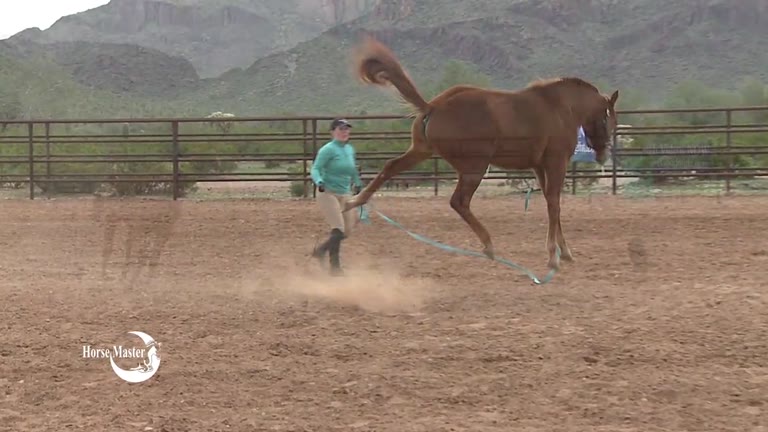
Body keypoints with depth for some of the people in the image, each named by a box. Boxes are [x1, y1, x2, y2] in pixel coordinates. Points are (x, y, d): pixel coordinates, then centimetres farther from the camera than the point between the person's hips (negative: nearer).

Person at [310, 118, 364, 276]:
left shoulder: (350, 150, 9)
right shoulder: (328, 149, -13)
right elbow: (315, 169, -18)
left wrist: (358, 185, 27)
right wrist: (319, 182, -36)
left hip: (345, 194, 7)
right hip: (328, 193, -7)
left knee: (347, 231, 7)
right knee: (338, 230, -14)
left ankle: (321, 250, 30)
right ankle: (335, 266, 1)